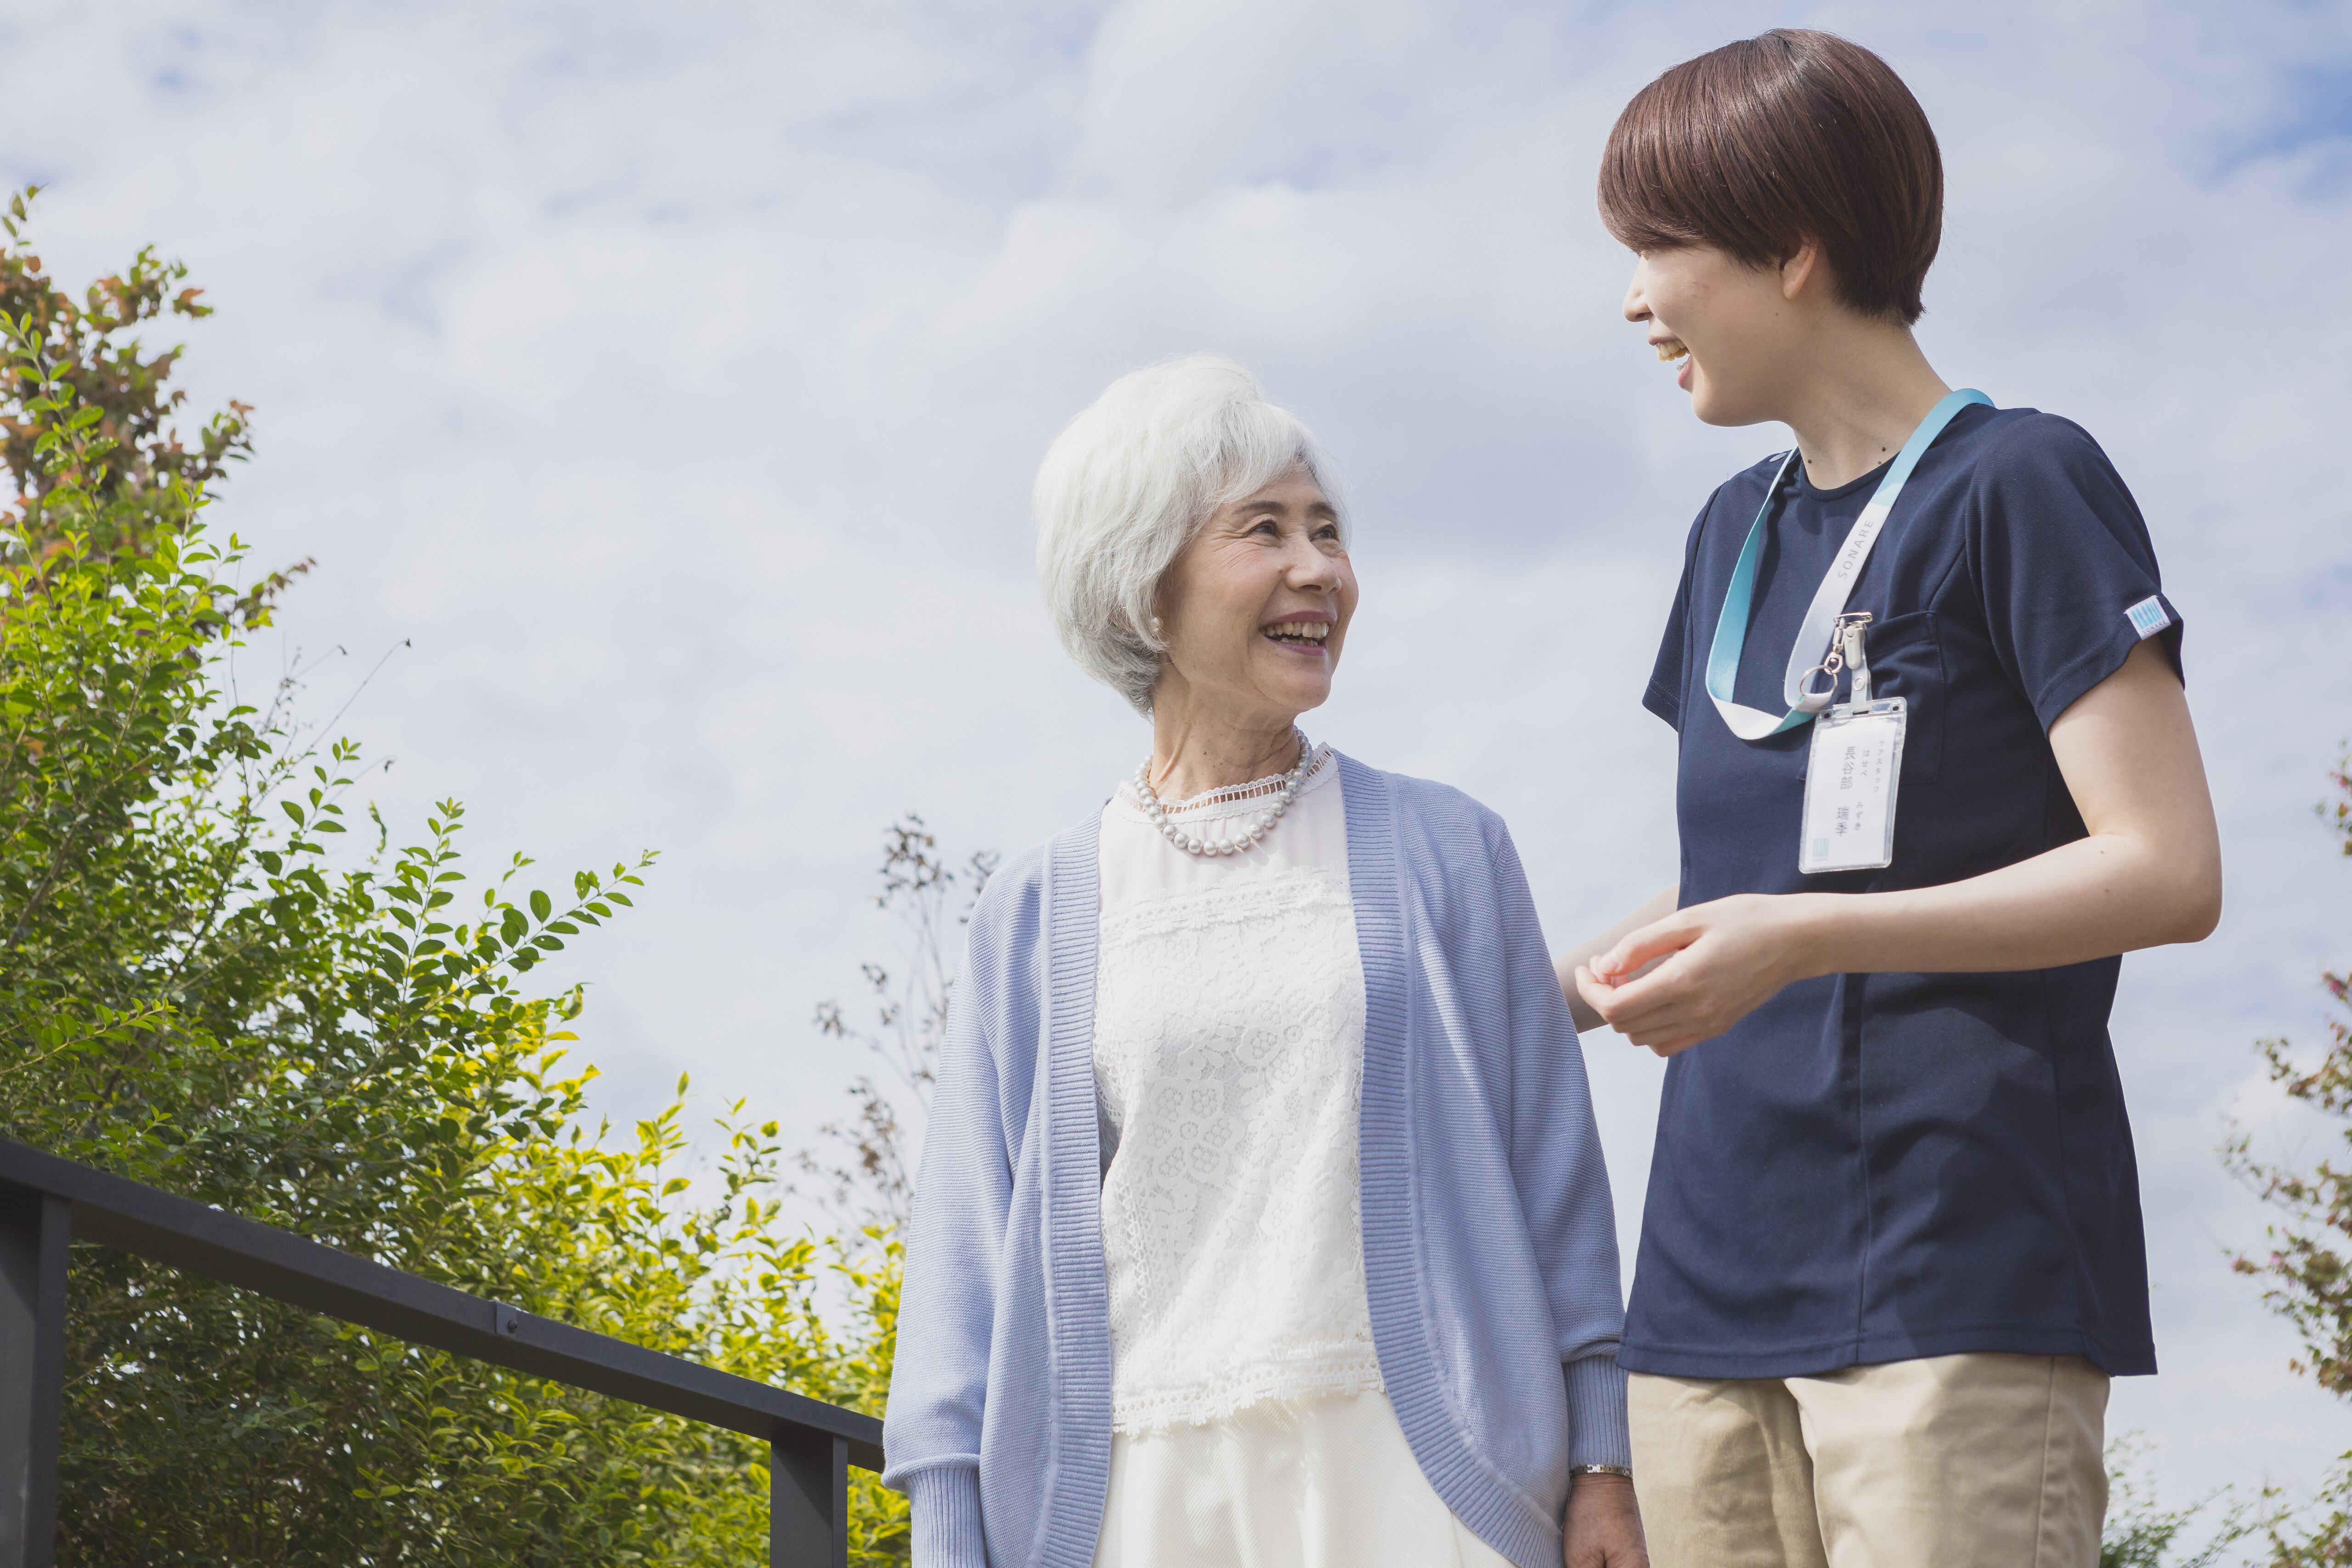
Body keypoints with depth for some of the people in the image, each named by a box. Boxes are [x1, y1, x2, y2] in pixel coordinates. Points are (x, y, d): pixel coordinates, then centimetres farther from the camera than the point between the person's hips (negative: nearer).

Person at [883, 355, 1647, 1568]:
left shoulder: (1443, 850, 9)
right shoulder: (1036, 915, 9)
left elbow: (1551, 1163, 9)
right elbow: (970, 1241, 8)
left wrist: (1600, 1463, 4)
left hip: (1412, 1469, 0)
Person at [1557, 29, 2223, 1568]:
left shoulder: (2020, 486, -3)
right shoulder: (1735, 534, 20)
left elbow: (2168, 874, -12)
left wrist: (1801, 942, -21)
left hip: (1953, 1274, -7)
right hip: (1716, 1272, 7)